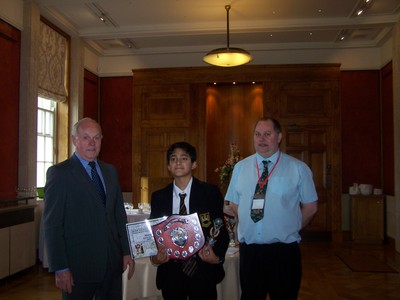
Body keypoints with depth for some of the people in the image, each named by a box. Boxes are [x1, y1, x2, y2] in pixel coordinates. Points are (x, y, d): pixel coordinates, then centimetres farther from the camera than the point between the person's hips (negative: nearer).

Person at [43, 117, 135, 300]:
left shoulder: (110, 171, 11)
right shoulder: (59, 173, -7)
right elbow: (52, 225, -10)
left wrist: (127, 251, 8)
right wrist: (60, 268, -13)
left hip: (113, 264, 5)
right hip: (78, 265, -5)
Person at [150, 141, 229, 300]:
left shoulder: (210, 192, -2)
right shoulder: (158, 197, 5)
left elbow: (221, 229, -2)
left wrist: (218, 256, -17)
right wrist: (154, 256, -9)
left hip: (203, 270, -2)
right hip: (170, 271, 2)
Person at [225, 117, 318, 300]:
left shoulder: (298, 168, -3)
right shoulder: (240, 167, 5)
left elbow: (310, 207, 2)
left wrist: (290, 230, 3)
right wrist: (249, 226, 6)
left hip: (284, 251, -2)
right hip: (249, 250, 3)